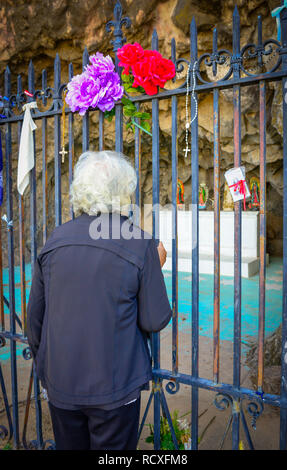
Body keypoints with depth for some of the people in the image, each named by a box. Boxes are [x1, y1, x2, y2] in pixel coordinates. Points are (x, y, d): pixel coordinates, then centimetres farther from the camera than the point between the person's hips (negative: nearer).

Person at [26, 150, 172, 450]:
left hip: (60, 384, 3)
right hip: (115, 388, -3)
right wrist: (156, 268, 3)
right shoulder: (140, 243, -15)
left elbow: (34, 316, 3)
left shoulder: (55, 240, -5)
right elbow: (154, 321, -11)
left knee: (69, 446, 24)